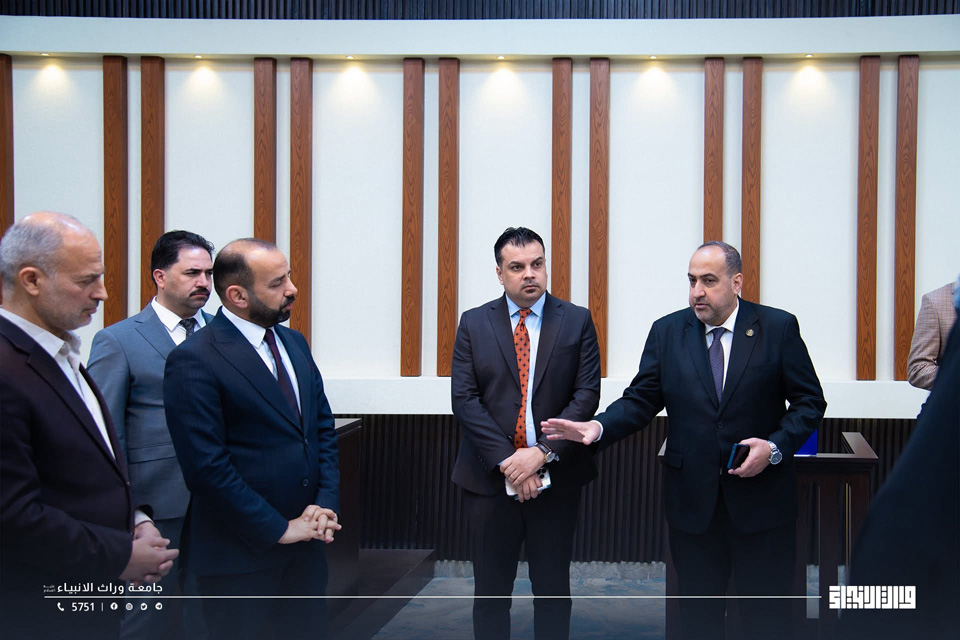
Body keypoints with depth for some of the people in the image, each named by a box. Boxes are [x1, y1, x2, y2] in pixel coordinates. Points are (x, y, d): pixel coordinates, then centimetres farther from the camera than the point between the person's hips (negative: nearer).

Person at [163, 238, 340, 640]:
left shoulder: (294, 343, 9)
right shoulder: (194, 361, -15)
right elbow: (207, 467, -19)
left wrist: (325, 505, -1)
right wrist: (279, 529, -15)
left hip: (306, 544, 7)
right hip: (240, 554, -7)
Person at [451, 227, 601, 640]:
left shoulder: (577, 321, 2)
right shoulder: (474, 323, 3)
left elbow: (587, 395, -5)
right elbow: (464, 399, -4)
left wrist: (543, 452, -16)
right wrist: (506, 461, -13)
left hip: (556, 477, 0)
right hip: (490, 478, 0)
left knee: (553, 589, 12)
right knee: (490, 591, 10)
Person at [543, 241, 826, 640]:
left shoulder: (779, 327, -4)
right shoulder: (667, 331, 2)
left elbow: (809, 401, -1)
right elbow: (642, 398, 0)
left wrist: (776, 447, -16)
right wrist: (599, 427, -18)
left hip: (761, 497, -1)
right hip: (692, 498, 2)